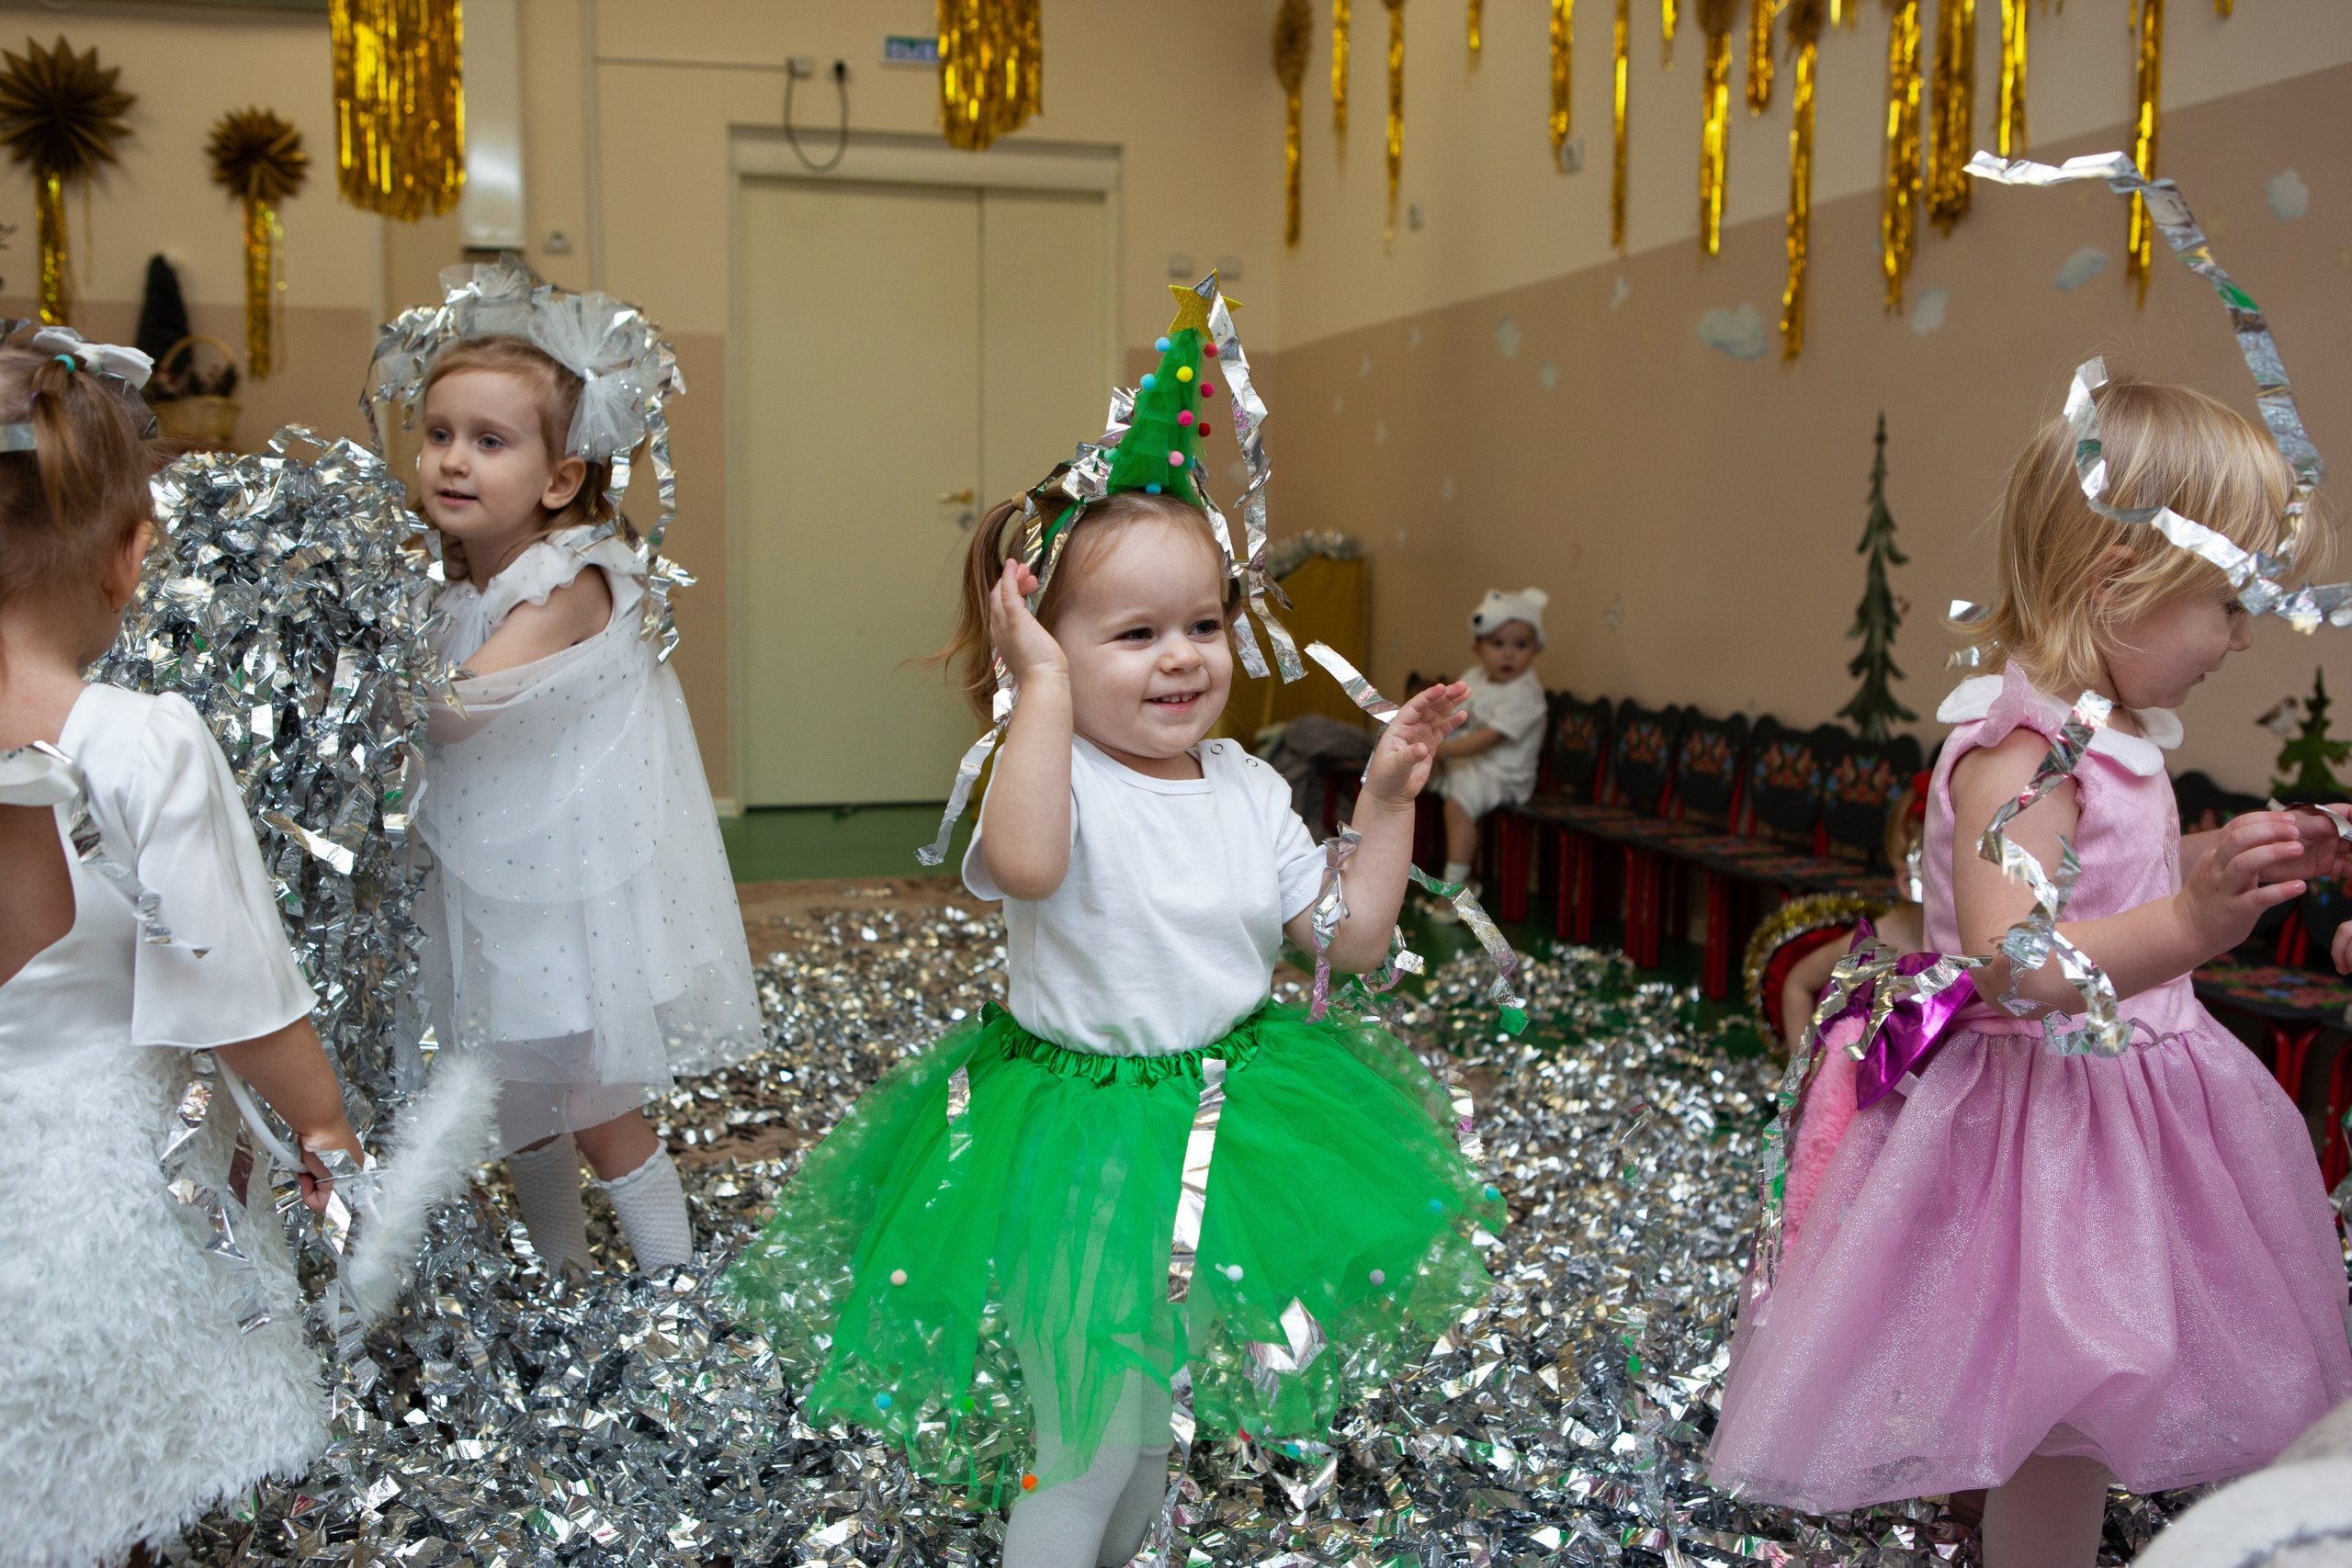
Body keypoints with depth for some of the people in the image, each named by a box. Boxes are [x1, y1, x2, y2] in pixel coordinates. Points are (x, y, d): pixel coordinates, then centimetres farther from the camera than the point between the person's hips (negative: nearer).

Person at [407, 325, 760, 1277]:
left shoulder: (570, 579, -20)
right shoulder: (452, 582, 4)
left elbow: (458, 709, -27)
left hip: (575, 894, -7)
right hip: (490, 883, 8)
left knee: (597, 1116, 3)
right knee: (518, 1110, 19)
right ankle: (560, 1282, 39)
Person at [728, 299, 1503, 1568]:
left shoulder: (1251, 789, 0)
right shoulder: (1051, 774, -20)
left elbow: (1352, 939, 3)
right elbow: (1024, 862, -45)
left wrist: (1387, 798, -4)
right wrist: (1045, 685, -38)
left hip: (1224, 1118, 6)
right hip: (1077, 1132, -6)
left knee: (1156, 1420, 26)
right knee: (1084, 1449, 5)